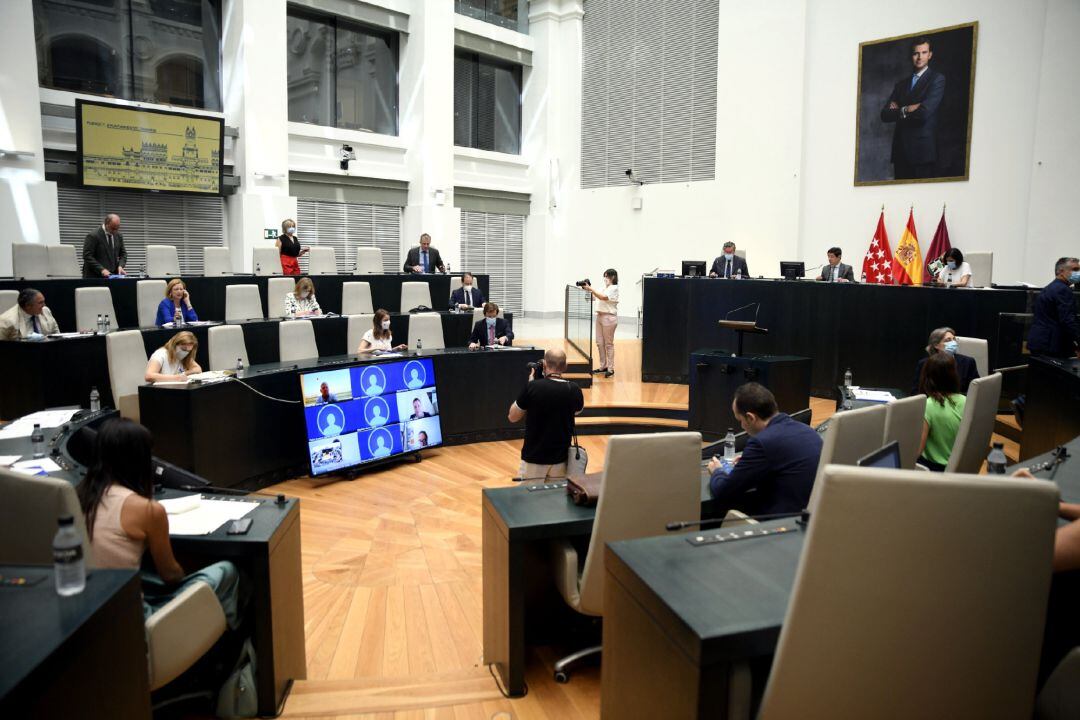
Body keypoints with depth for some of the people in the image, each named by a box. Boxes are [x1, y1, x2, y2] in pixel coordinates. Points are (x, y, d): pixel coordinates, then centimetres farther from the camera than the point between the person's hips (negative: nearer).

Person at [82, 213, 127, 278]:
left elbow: (123, 253, 16)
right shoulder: (93, 236, -9)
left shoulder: (119, 236, 10)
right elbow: (87, 256, -13)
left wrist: (120, 266, -4)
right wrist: (101, 269, -24)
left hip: (112, 276, 5)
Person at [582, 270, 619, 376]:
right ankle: (603, 366, 18)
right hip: (600, 316, 8)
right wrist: (589, 290, 2)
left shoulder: (614, 288, -9)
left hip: (609, 318, -8)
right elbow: (595, 297, 16)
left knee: (608, 344, -2)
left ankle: (610, 369, 5)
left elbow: (603, 297, -23)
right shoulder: (604, 288, 16)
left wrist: (591, 289, -21)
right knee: (600, 343, 9)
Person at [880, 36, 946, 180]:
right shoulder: (902, 83, 18)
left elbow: (924, 112, -14)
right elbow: (885, 115, 8)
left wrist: (900, 110, 0)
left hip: (922, 148, -5)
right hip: (900, 149, 5)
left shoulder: (937, 79, 1)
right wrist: (908, 110, -7)